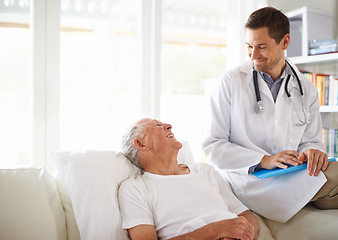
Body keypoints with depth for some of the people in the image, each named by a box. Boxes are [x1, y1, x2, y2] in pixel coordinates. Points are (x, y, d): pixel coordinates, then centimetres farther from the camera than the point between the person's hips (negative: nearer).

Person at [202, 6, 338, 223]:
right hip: (251, 180, -5)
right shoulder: (230, 82, -2)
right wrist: (263, 160, -16)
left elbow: (310, 140, 14)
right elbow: (213, 146, -4)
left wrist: (311, 151, -13)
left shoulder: (307, 89, 10)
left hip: (294, 176, 5)